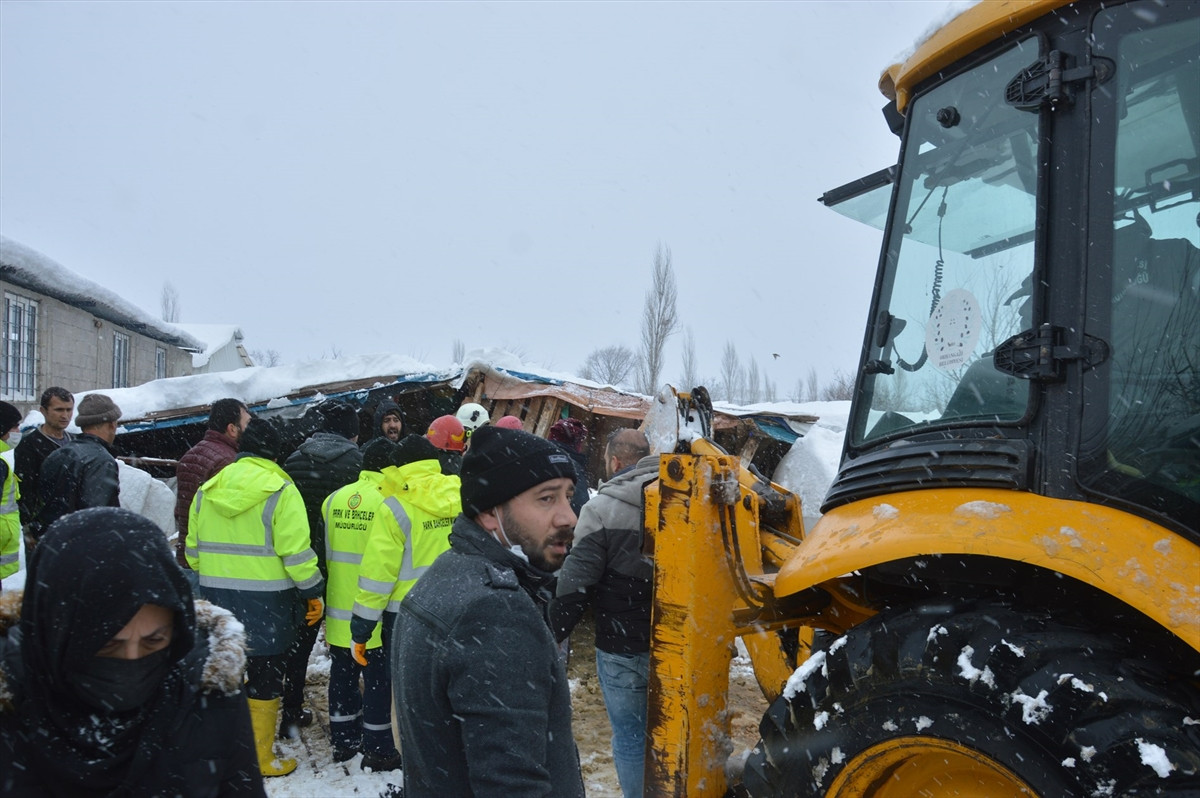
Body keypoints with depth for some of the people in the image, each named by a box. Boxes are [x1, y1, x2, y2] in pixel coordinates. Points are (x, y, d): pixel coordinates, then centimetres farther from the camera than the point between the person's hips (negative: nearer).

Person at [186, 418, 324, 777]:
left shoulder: (206, 491, 6)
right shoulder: (280, 491, -13)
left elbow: (193, 550, 11)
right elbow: (296, 552, -16)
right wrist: (313, 592, -6)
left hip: (217, 599, 6)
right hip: (265, 604, -5)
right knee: (264, 680, 6)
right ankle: (261, 760, 15)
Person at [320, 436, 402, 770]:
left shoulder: (334, 500, 1)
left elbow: (327, 552, 9)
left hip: (339, 612, 6)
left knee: (342, 676, 17)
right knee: (377, 680, 6)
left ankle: (343, 740, 30)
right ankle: (377, 749, 14)